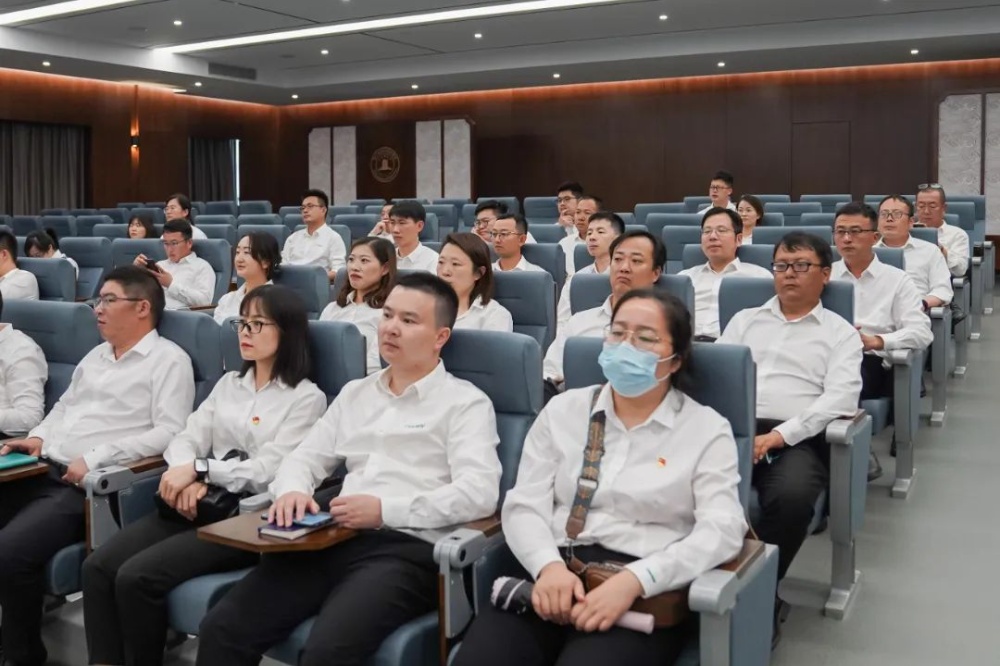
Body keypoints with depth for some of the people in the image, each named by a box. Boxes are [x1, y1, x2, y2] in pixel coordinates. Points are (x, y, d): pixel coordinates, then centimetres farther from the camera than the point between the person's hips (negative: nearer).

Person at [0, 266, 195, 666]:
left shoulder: (168, 360, -5)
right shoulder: (96, 355, 21)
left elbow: (170, 432, -15)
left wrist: (95, 458, -19)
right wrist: (38, 438, 9)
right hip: (44, 471, 8)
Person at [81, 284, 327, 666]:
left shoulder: (306, 397, -3)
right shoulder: (229, 383, 18)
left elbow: (270, 470, -12)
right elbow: (187, 439, 9)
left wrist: (199, 469, -14)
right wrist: (187, 480, -12)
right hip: (202, 505, 7)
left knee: (137, 576, -23)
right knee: (98, 566, -13)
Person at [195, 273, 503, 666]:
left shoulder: (466, 402, 2)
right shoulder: (355, 393, 22)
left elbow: (480, 492, -11)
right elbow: (306, 457, 20)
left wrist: (386, 510, -18)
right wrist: (293, 489, -4)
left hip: (408, 549, -5)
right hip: (334, 540, 6)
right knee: (221, 629, -12)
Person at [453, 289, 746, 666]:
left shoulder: (707, 429, 6)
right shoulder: (563, 409, 14)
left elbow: (722, 529, -7)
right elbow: (523, 505, 8)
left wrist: (634, 580, -21)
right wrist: (548, 565, -14)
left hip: (645, 592, -2)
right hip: (553, 573, 2)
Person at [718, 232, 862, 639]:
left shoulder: (841, 332, 13)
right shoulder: (745, 320, 23)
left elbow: (840, 398, -3)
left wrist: (779, 435, -16)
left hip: (797, 438, -2)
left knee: (791, 496, -36)